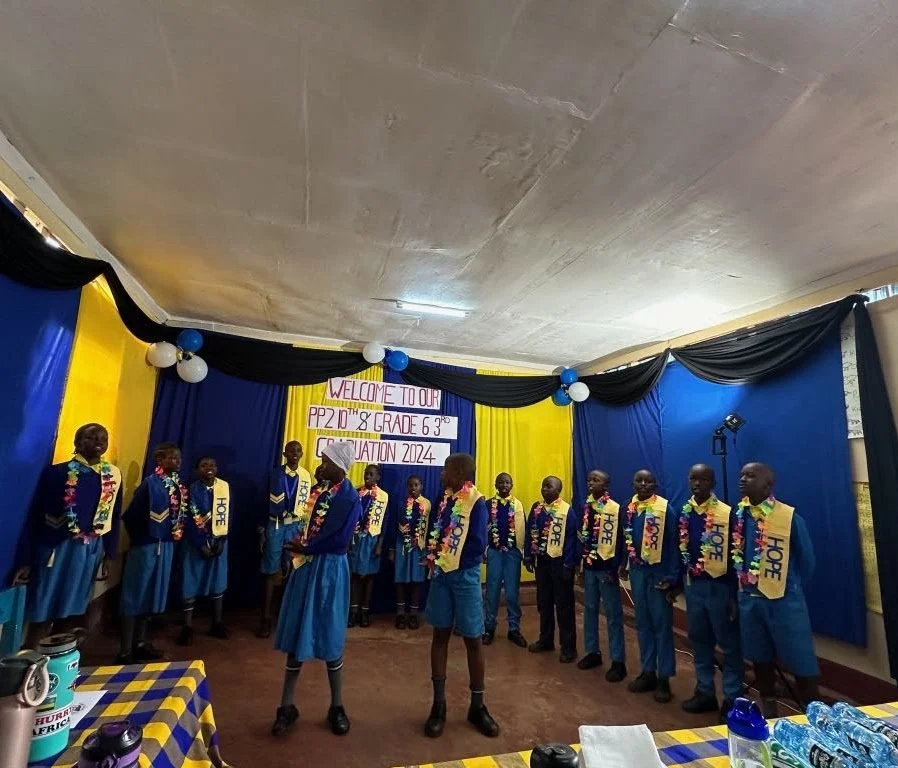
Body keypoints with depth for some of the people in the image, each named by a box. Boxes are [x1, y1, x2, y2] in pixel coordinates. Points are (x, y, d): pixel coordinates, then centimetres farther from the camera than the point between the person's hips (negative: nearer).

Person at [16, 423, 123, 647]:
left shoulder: (113, 476, 2)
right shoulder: (56, 472, -8)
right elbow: (35, 517, -5)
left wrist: (109, 554, 9)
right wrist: (26, 560, -4)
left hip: (91, 549, 3)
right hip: (56, 547, -3)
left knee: (70, 609, 15)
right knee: (42, 610, 6)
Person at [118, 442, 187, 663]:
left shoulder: (179, 485, 4)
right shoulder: (150, 483, -17)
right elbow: (130, 516, -13)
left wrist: (176, 533, 0)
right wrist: (140, 538, -2)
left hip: (166, 545, 7)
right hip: (147, 546, -7)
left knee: (151, 594, 17)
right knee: (135, 595, 4)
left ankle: (140, 643, 31)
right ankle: (125, 650, 16)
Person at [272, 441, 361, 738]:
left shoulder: (350, 498, -17)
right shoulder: (325, 493, 9)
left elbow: (338, 540, -21)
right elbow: (313, 531, 11)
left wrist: (304, 546, -9)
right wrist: (301, 545, -9)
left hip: (329, 570, -7)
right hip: (308, 566, 7)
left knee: (329, 637, 7)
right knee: (296, 635, 12)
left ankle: (337, 707, 27)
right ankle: (287, 706, 28)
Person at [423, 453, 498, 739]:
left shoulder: (476, 502, -15)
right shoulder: (444, 498, 3)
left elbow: (477, 544, -18)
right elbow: (433, 531, 10)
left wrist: (449, 556, -9)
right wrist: (433, 555, -7)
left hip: (464, 576, -5)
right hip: (440, 573, 5)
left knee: (473, 640, 8)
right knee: (440, 635, 13)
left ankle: (477, 706, 26)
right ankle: (439, 704, 27)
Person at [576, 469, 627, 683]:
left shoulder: (615, 508, -11)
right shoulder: (585, 507, 8)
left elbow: (619, 540, -12)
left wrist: (615, 567, -15)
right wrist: (578, 560, 11)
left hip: (606, 566, -6)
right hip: (589, 565, 6)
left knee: (613, 613, 3)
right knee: (589, 609, 14)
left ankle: (618, 661, 13)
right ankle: (593, 652, 29)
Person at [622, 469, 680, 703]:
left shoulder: (665, 509, -12)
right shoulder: (630, 509, 3)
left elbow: (673, 544, -12)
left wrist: (672, 578, -13)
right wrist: (624, 564, 6)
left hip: (659, 572, -5)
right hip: (637, 571, 5)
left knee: (661, 624, 5)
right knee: (643, 623, 14)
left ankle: (664, 677, 18)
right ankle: (648, 672, 28)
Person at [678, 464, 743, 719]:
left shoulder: (727, 513, -13)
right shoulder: (685, 512, 3)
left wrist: (734, 594, -10)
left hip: (719, 585, -5)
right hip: (693, 584, 6)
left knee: (728, 643, 8)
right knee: (699, 640, 16)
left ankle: (732, 699, 23)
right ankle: (705, 692, 31)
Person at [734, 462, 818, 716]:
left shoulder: (790, 517, -13)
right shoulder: (738, 516, -2)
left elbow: (806, 560, -1)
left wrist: (791, 590, 6)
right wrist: (738, 590, 7)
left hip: (783, 601, -4)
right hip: (749, 599, 5)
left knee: (801, 661, 6)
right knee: (761, 658, 19)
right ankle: (768, 707, 37)